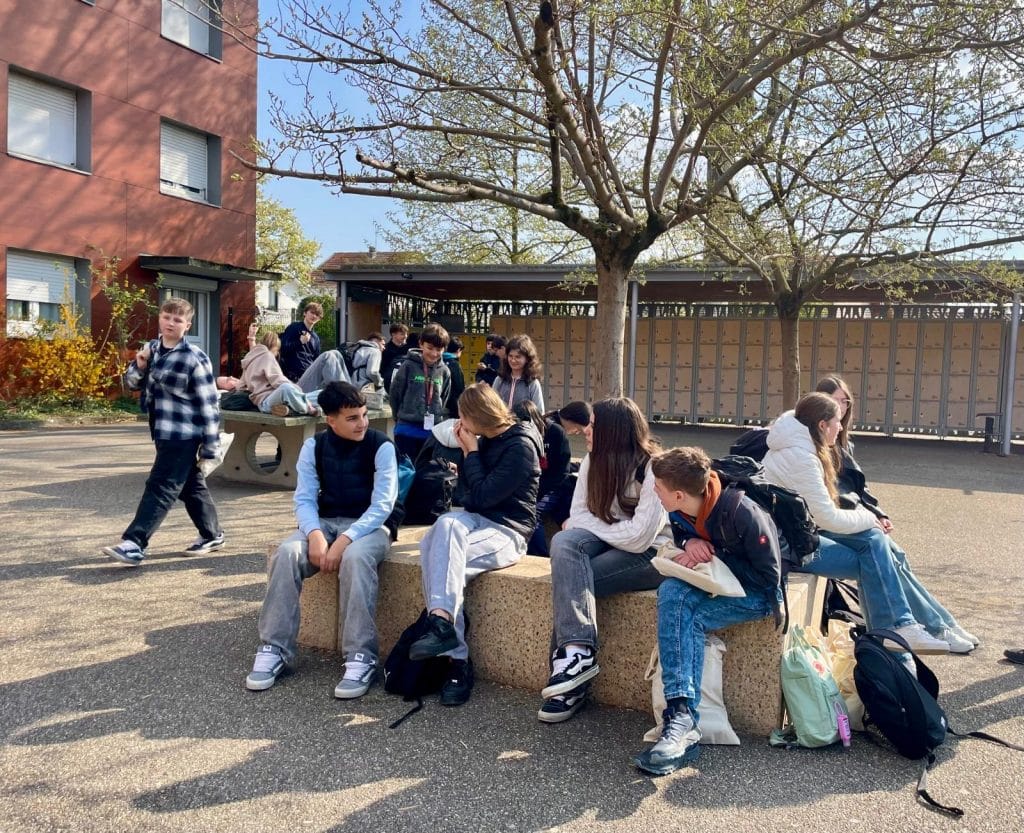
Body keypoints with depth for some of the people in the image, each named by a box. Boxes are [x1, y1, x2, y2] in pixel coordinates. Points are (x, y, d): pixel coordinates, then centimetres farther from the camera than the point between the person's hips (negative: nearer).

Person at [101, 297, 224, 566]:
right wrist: (139, 366, -8)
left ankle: (134, 544, -7)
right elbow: (131, 383, 16)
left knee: (161, 487, -8)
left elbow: (209, 405, -15)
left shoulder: (195, 359, -15)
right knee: (191, 485, 16)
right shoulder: (151, 348, 9)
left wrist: (210, 448, -15)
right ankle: (212, 534, 29)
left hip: (183, 434, -8)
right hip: (163, 431, 8)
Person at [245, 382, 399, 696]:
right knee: (286, 553, -25)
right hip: (325, 523, 4)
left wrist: (345, 539, -27)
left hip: (369, 525, -4)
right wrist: (315, 534, -23)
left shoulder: (381, 446, -10)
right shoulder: (314, 446, 2)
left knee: (355, 558, -37)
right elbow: (304, 498, -1)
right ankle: (274, 650, -15)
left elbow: (382, 505, -15)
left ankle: (361, 658, -32)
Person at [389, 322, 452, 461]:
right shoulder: (408, 366, -8)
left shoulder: (444, 371, 2)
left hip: (433, 431, 3)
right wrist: (402, 417, 8)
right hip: (407, 430, -3)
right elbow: (395, 394, 0)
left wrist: (437, 418, 8)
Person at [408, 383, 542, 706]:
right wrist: (467, 452, 3)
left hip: (507, 531, -7)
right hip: (476, 520, 7)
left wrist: (472, 452, -7)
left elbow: (483, 496, -18)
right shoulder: (487, 439, 12)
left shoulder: (521, 445, -12)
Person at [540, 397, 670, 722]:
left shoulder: (653, 470, -19)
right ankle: (577, 650, -32)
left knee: (569, 580, -26)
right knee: (564, 542, -26)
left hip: (651, 553, -6)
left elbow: (638, 538, -24)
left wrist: (591, 525, -12)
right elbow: (578, 514, 1)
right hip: (610, 544, 7)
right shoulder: (594, 461, 2)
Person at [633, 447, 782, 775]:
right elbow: (681, 539, 12)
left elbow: (769, 575, -20)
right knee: (670, 591, -28)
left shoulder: (742, 513, -26)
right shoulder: (680, 512, -8)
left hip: (758, 594, -6)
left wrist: (714, 557, -22)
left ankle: (681, 719, -31)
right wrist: (689, 545, -12)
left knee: (683, 616, -30)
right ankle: (682, 714, -36)